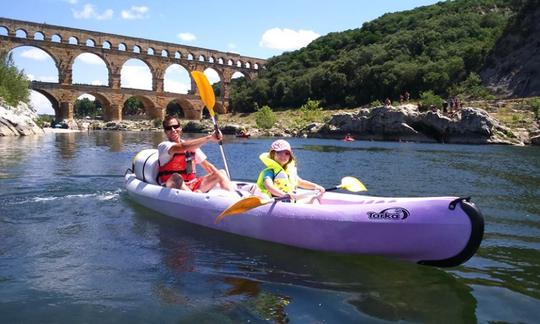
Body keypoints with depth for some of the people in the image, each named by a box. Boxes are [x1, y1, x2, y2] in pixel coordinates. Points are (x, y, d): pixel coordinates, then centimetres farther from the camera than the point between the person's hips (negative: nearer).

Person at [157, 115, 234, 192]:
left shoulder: (192, 146, 12)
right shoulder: (163, 146, -6)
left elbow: (206, 165, 11)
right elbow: (183, 147, -27)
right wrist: (209, 137, -30)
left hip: (193, 186, 6)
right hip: (174, 188, -6)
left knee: (221, 173, -3)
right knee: (176, 177, -36)